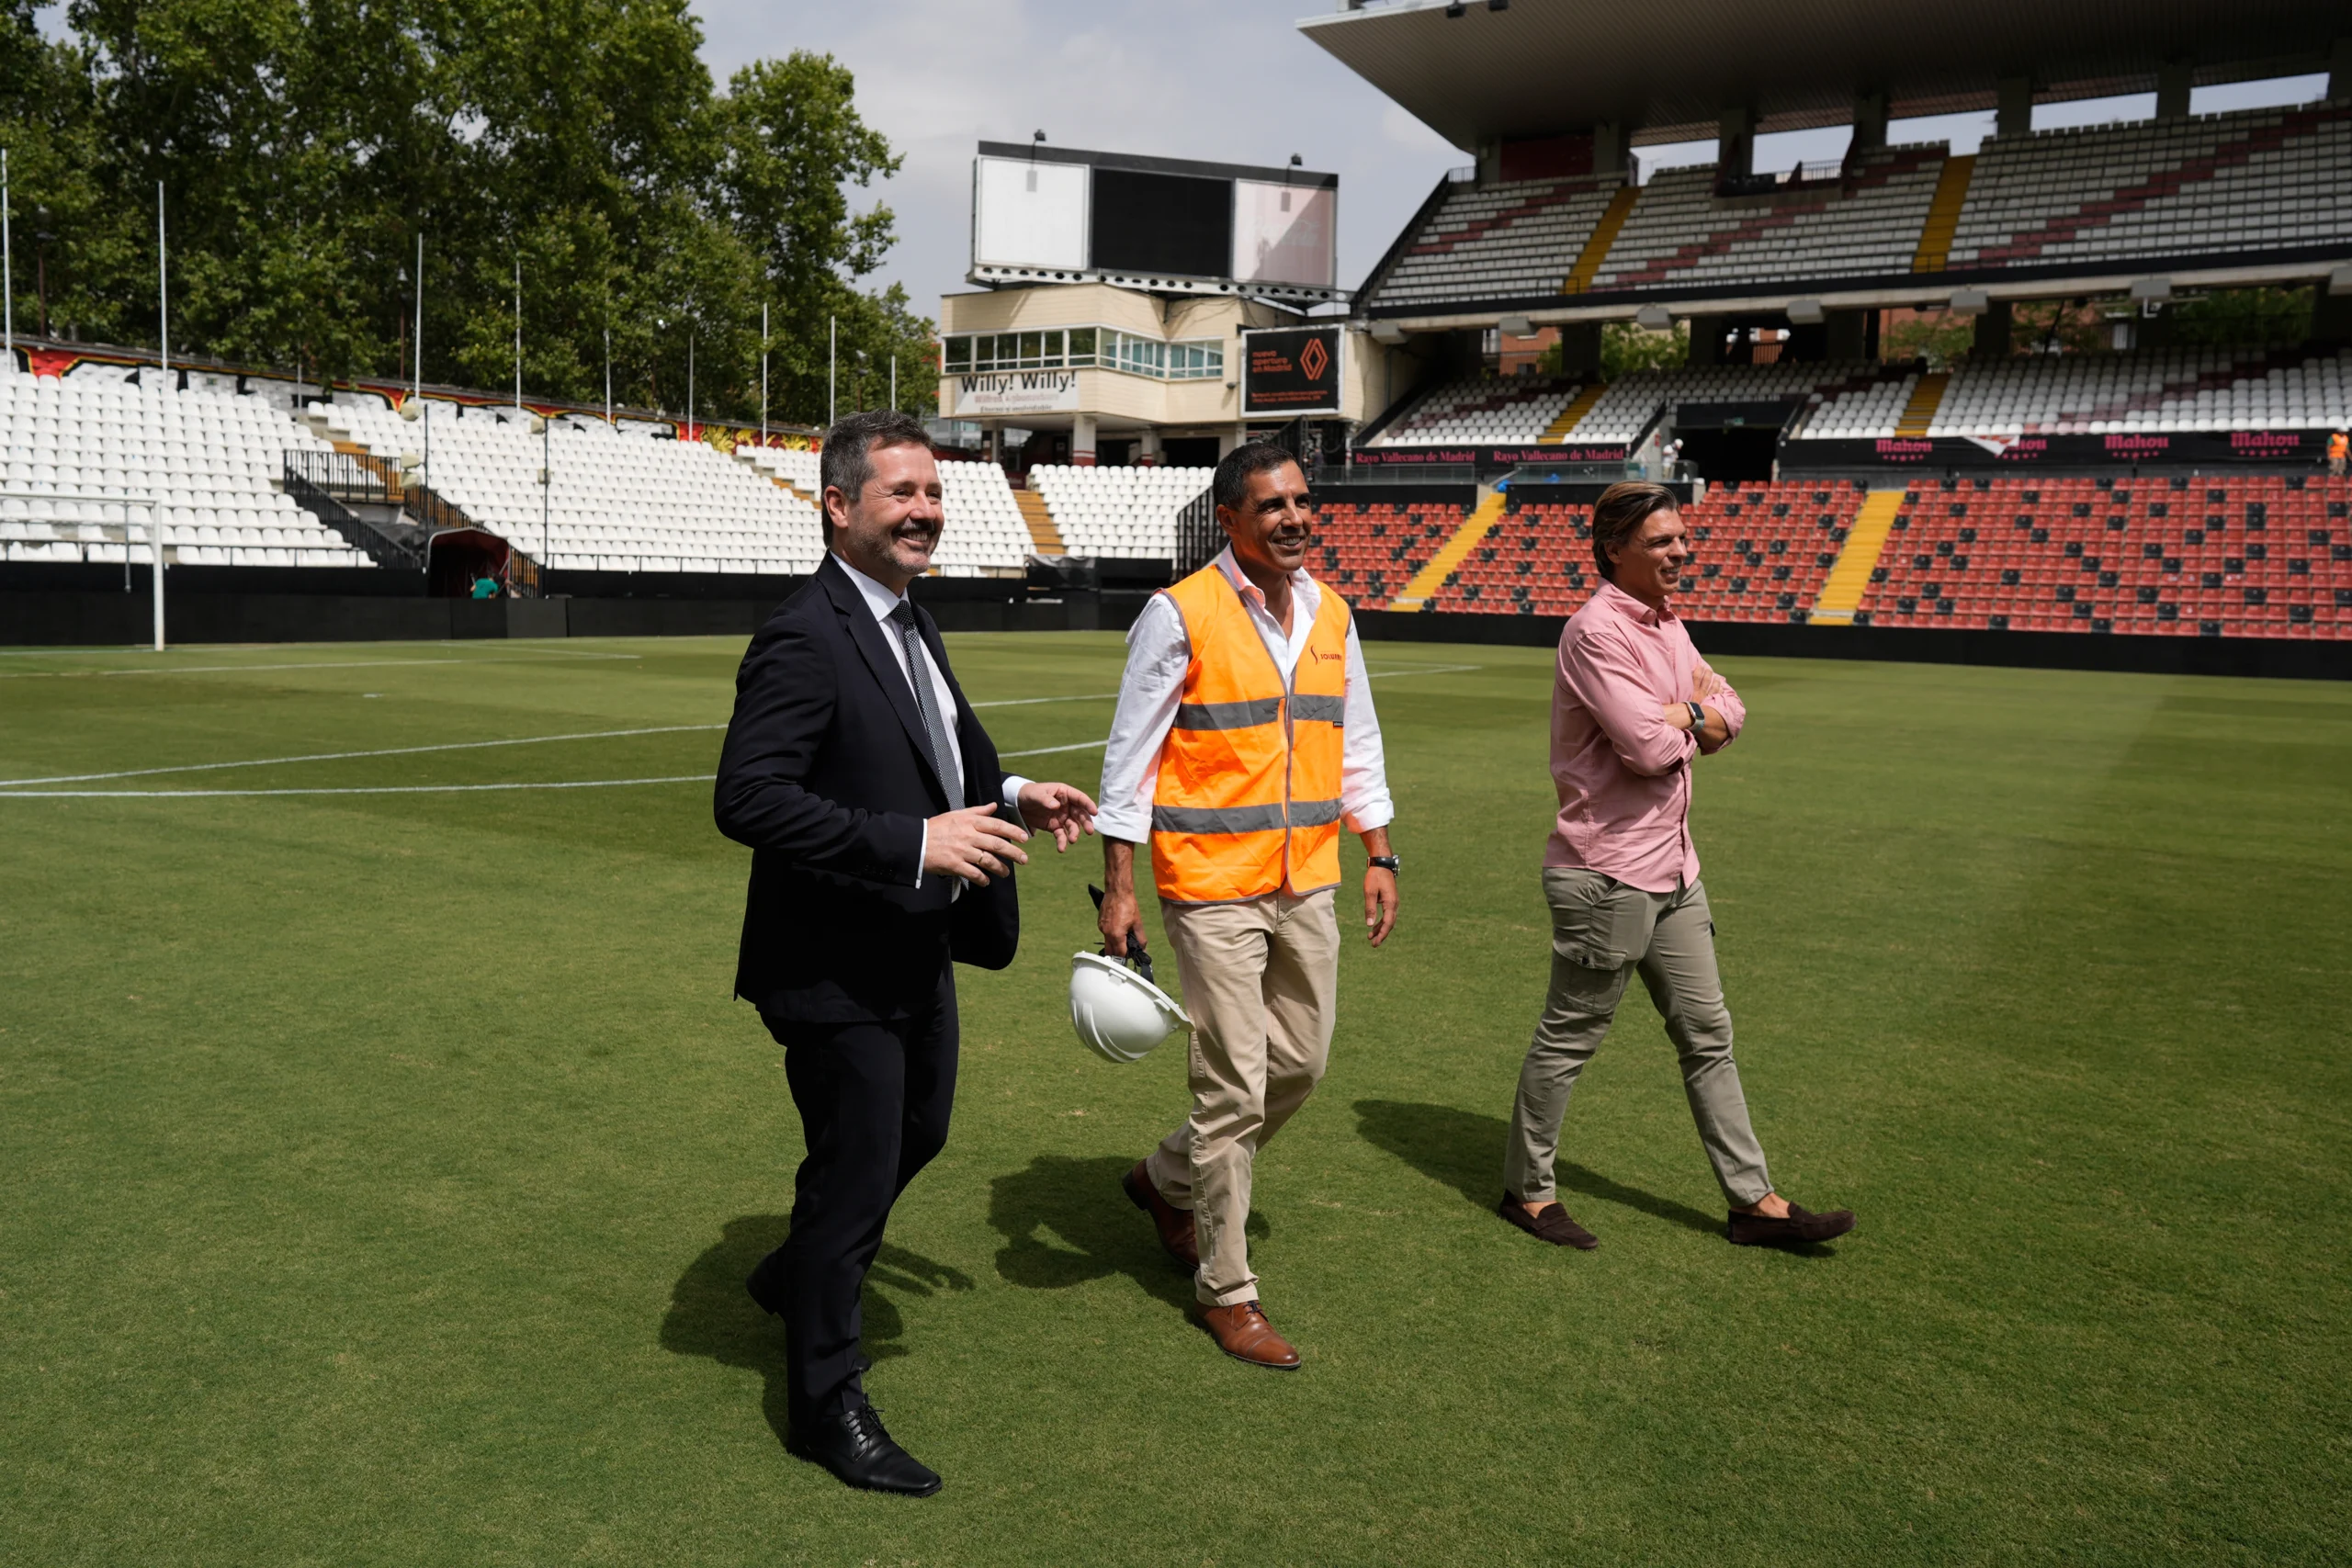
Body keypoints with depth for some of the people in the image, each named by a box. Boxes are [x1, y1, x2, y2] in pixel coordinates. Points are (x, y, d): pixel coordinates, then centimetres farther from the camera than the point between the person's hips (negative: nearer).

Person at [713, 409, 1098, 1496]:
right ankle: (828, 1404, 26)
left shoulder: (908, 623, 8)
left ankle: (798, 1275, 51)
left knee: (918, 1131, 25)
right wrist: (916, 843, -32)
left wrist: (1010, 794, 5)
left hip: (916, 953, 10)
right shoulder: (802, 641, -23)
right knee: (854, 1171, 4)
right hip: (837, 969, -10)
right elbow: (747, 799, -30)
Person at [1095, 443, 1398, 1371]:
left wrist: (1378, 856, 11)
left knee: (1301, 1064, 15)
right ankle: (1226, 1290, 17)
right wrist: (1118, 890, -11)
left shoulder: (1331, 614, 8)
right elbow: (1130, 758, -8)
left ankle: (1170, 1180, 39)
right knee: (1235, 1086, -1)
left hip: (1308, 884, 7)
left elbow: (1356, 744, 16)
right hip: (1213, 889, -6)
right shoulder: (1180, 616, -10)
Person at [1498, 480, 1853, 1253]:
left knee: (1707, 1036, 14)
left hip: (1672, 869, 10)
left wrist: (1688, 711, -9)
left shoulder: (1667, 625, 12)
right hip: (1606, 875, -10)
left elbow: (1729, 711, 11)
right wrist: (1694, 713, -4)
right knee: (1567, 1040, 4)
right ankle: (1527, 1189, 21)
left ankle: (1754, 1201, 24)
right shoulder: (1597, 632, -18)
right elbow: (1651, 747, -25)